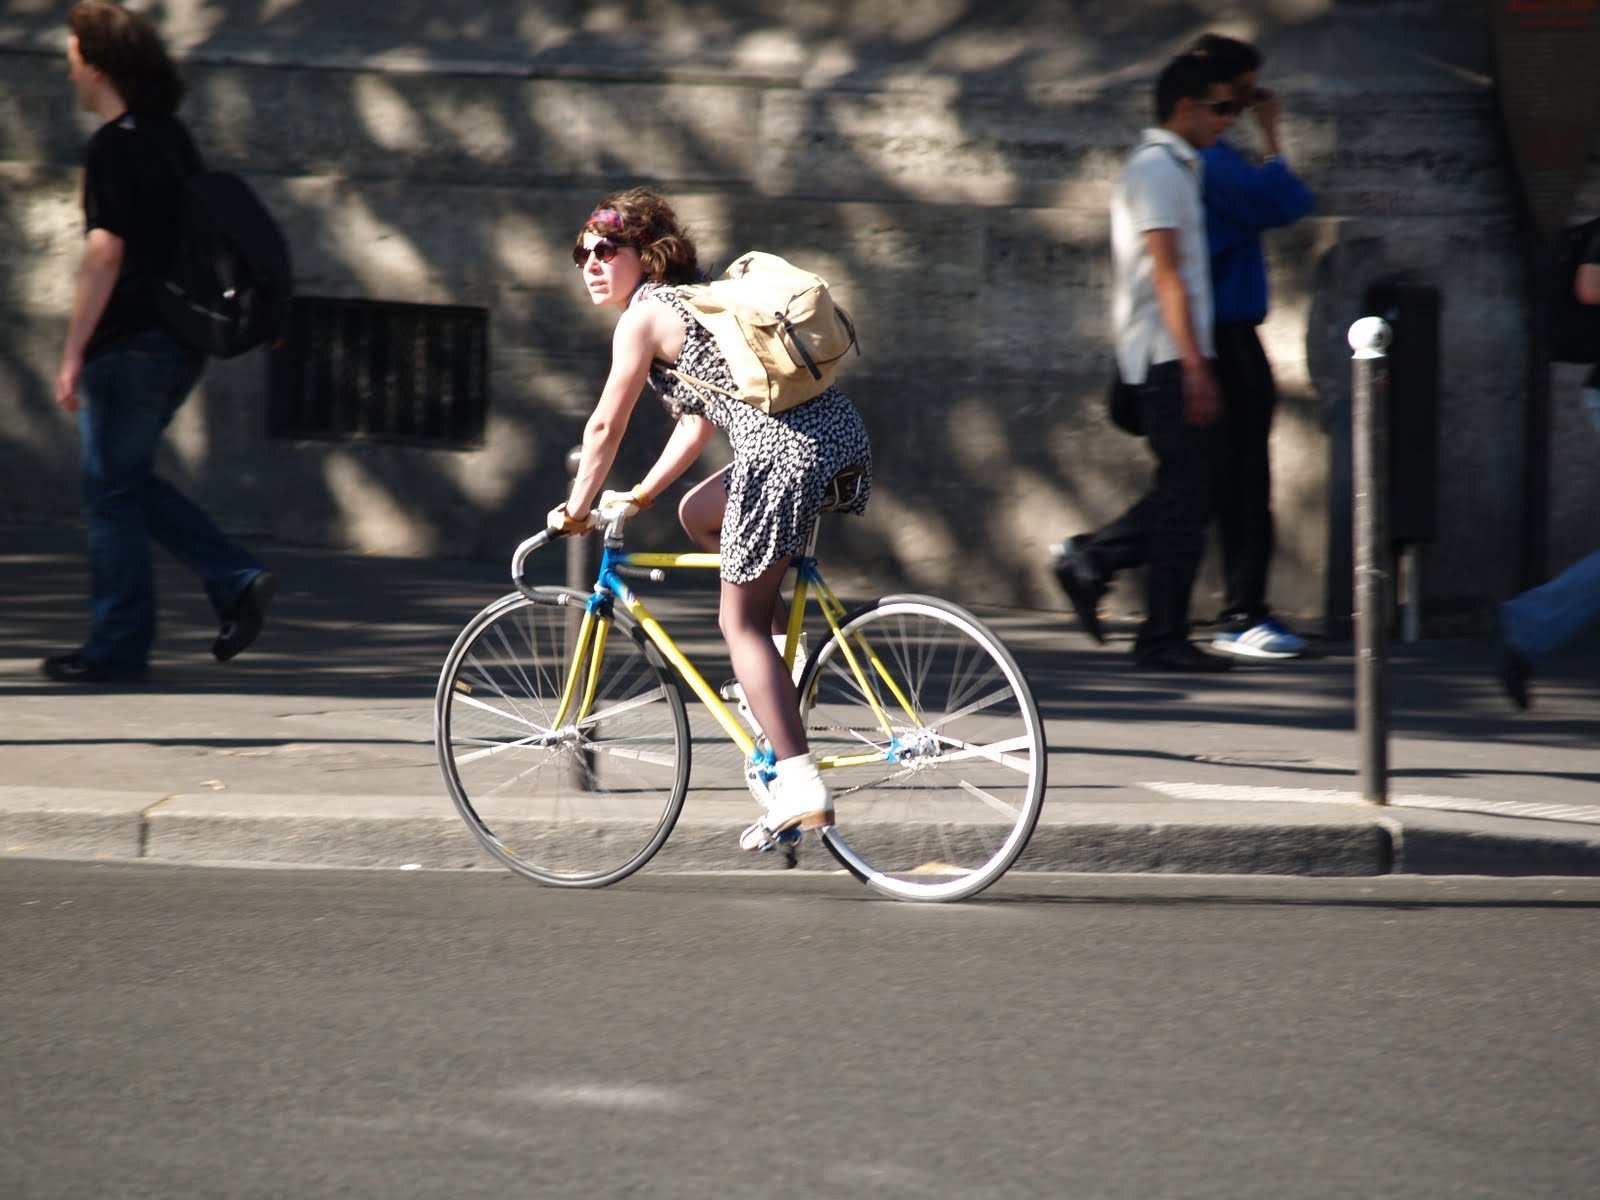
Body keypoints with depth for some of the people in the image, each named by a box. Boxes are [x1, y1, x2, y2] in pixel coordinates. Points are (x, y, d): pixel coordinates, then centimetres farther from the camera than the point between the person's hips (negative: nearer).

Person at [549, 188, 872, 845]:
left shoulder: (643, 317, 2)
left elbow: (605, 426, 5)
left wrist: (577, 509, 17)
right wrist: (642, 494, 36)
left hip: (785, 448, -9)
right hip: (842, 429, 9)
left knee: (740, 622, -1)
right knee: (699, 513, 29)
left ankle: (801, 789, -9)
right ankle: (784, 656, 19)